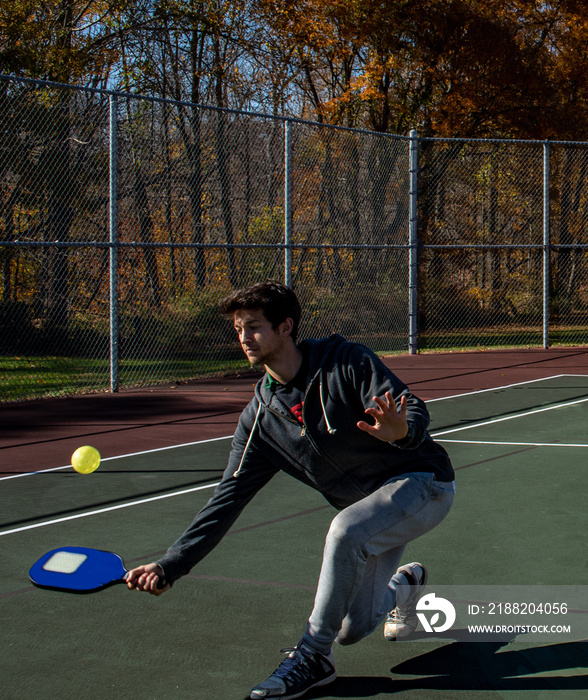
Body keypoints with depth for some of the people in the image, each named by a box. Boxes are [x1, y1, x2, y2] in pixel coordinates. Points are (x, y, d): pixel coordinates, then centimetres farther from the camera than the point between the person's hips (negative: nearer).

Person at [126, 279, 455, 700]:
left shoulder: (345, 362, -15)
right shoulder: (261, 417, -1)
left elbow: (415, 412, -22)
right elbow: (229, 498, -2)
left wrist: (400, 431, -48)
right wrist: (170, 566, -9)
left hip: (423, 482, -6)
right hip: (368, 508, 6)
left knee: (344, 529, -34)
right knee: (352, 630, -3)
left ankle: (314, 656, -16)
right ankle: (404, 583, 32)